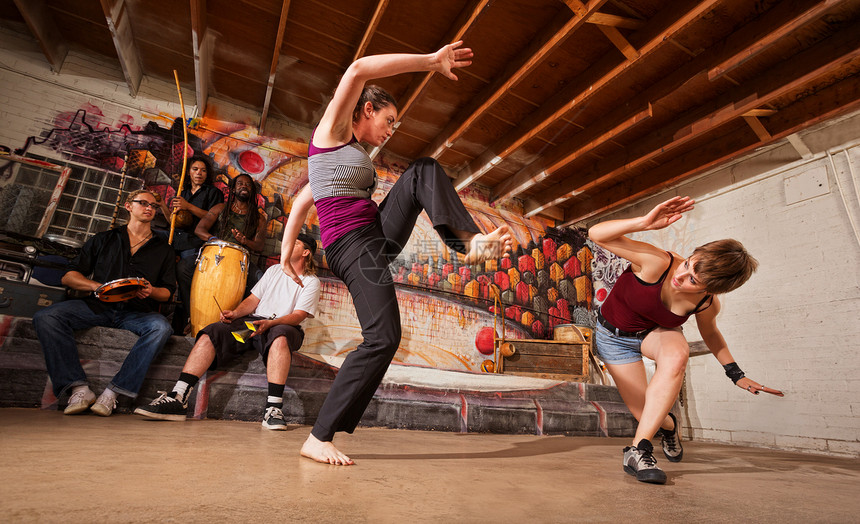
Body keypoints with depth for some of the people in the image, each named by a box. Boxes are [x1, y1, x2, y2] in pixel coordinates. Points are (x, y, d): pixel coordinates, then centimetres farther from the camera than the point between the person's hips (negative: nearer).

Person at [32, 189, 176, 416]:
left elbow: (168, 291, 12)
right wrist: (99, 286, -7)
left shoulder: (163, 249, 16)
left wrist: (151, 292, -11)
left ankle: (113, 391, -30)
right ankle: (79, 388, -25)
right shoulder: (104, 239, 18)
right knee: (46, 317, -25)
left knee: (161, 327, -35)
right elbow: (69, 276, 13)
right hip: (98, 306, 2)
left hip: (137, 312, -2)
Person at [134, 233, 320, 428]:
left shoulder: (311, 281, 5)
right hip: (252, 322, 5)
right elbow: (253, 299, 17)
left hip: (283, 326, -5)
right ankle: (177, 398, -24)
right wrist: (235, 313, -3)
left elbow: (298, 315, -8)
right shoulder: (274, 270, 23)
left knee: (280, 336, -40)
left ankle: (273, 408, -42)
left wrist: (270, 323, -24)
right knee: (211, 332, -20)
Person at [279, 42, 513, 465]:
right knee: (383, 338, -18)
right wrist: (430, 61, -14)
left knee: (424, 171, 3)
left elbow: (302, 199, 27)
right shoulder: (331, 130, 2)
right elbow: (358, 71, -15)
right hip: (352, 245, -9)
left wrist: (287, 248, 26)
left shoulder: (349, 152, 26)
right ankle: (318, 439, -7)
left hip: (378, 233, 9)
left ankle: (470, 242, -13)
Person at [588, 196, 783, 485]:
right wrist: (646, 222, -50)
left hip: (655, 333, 2)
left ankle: (638, 450, -29)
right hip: (615, 337, -2)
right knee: (649, 416, -5)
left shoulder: (707, 304, -19)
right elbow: (597, 234, -39)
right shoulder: (657, 262, -34)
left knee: (677, 354, -38)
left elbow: (710, 334, 6)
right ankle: (668, 425, 38)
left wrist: (736, 375, 1)